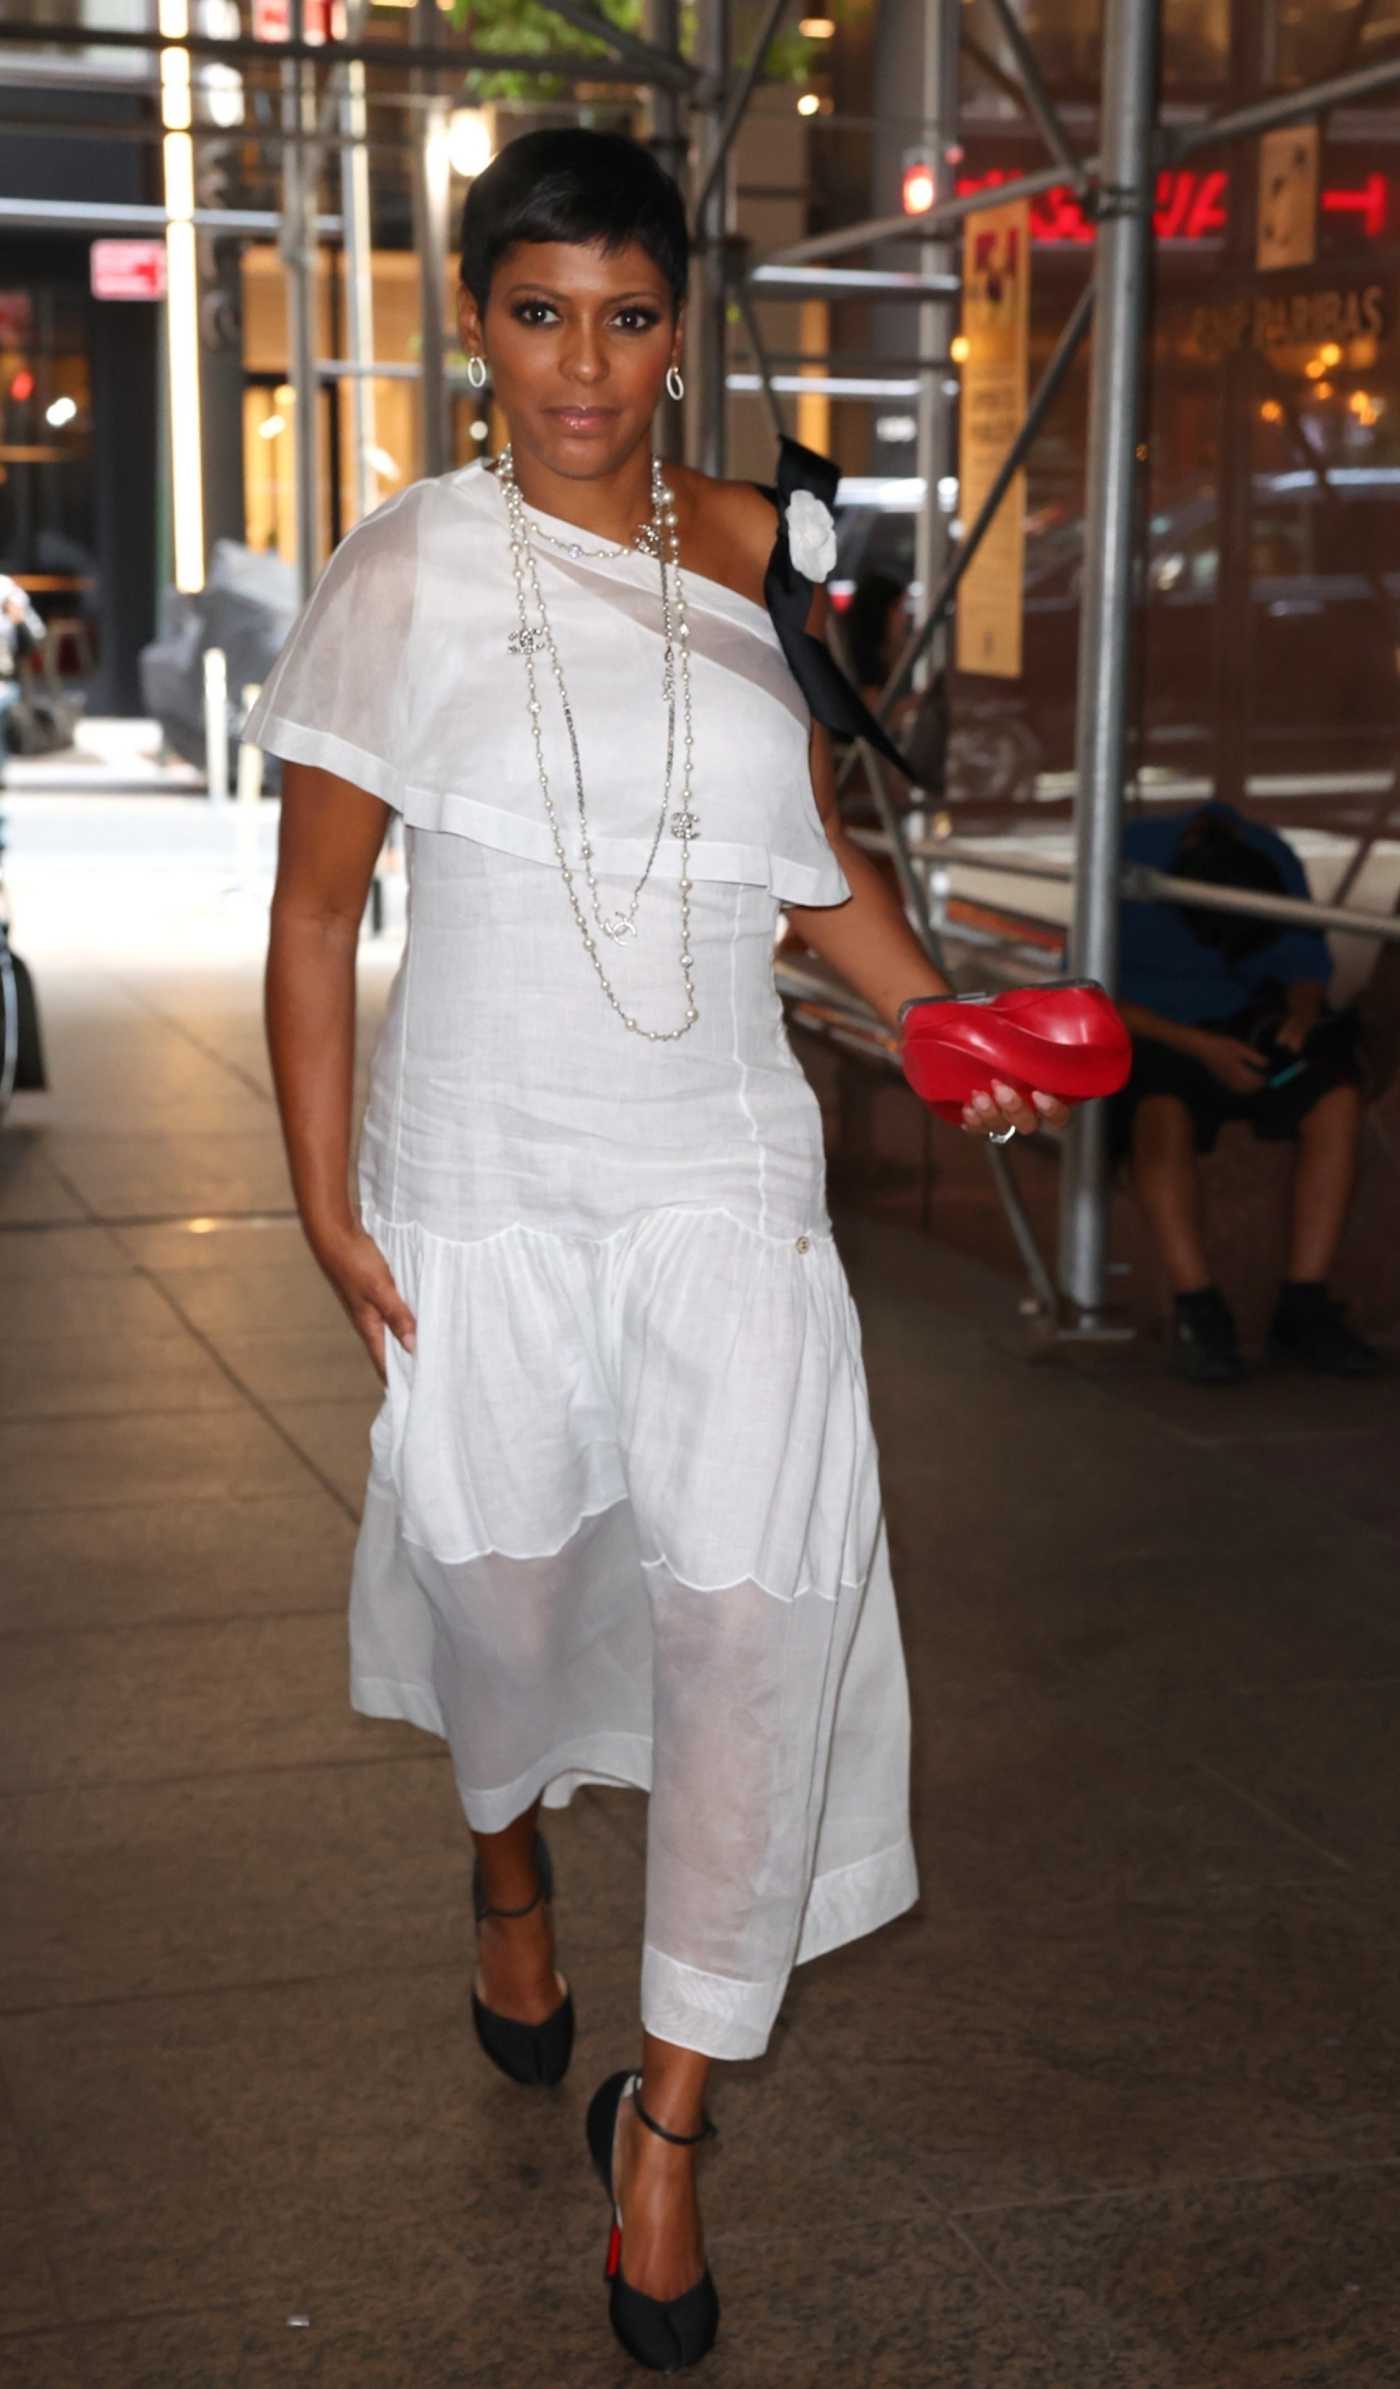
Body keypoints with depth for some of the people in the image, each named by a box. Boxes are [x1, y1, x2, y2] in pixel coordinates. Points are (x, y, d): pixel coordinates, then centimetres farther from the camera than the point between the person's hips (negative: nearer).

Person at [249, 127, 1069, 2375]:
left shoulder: (758, 549, 5)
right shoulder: (409, 570, -3)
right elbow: (314, 906, -1)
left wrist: (945, 1015, -1)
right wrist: (325, 1202, -6)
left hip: (723, 1176, 1)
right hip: (481, 1179, -1)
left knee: (754, 1606, -9)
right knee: (503, 1575, 12)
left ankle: (667, 2122, 6)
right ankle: (511, 1864, 48)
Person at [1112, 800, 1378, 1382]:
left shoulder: (1275, 862, -8)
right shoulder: (1130, 860, -19)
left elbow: (1308, 972, 4)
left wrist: (1300, 1018, -20)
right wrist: (1200, 1047, -25)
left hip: (1240, 1027, 4)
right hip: (1142, 1027, -4)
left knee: (1337, 1100, -22)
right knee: (1162, 1114, -38)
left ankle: (1303, 1310, -22)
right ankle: (1197, 1310, -35)